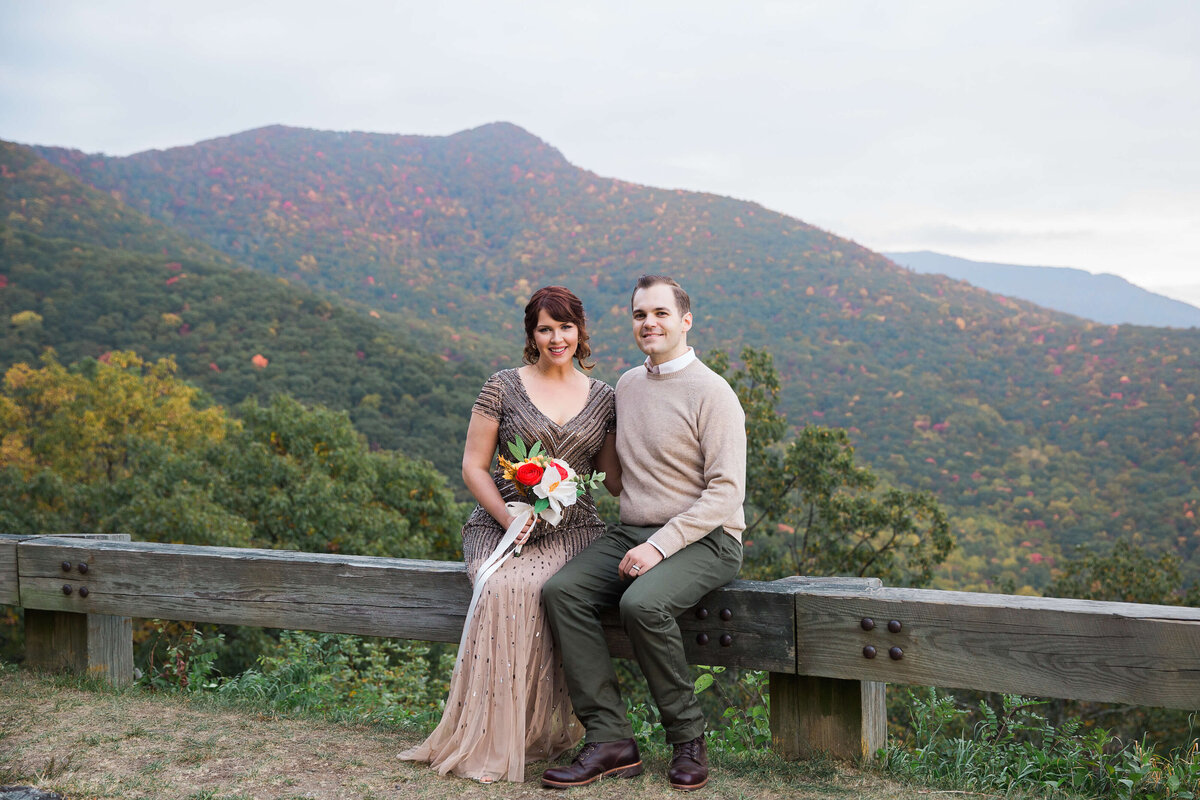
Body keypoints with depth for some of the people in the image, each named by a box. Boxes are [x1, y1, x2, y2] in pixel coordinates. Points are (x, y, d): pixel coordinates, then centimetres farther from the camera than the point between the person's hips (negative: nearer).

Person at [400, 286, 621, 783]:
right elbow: (473, 466, 3)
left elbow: (615, 479, 15)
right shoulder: (503, 388, 5)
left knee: (538, 589, -33)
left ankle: (537, 731, -20)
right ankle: (490, 742, -23)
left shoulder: (602, 398, 12)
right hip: (501, 525, -1)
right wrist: (507, 517, -12)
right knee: (503, 589, -34)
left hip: (572, 530, 1)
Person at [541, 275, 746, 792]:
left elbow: (727, 492, -14)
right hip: (632, 531, 7)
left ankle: (688, 739, -13)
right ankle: (610, 739, -17)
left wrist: (660, 546, -21)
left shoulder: (710, 392, -8)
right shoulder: (627, 385, 13)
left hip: (704, 538, -6)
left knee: (642, 603, -34)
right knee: (562, 590, -18)